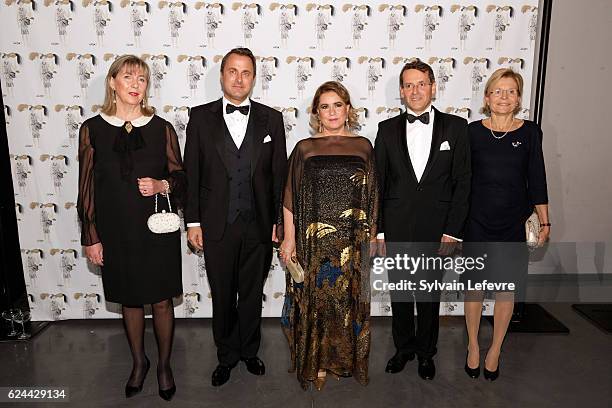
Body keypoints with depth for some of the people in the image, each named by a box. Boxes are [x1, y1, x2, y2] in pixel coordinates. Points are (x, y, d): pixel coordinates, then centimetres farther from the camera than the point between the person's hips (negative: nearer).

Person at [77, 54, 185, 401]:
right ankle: (139, 361, 40)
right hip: (116, 232, 1)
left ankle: (164, 364, 33)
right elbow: (87, 187, 1)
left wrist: (162, 185, -17)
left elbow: (180, 176, 5)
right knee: (130, 300, 16)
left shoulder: (161, 128, -3)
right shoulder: (92, 129, -2)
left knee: (162, 301, 9)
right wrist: (91, 237, 0)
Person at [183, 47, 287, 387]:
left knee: (252, 294, 15)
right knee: (222, 297, 14)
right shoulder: (201, 117, 1)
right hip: (217, 226, 0)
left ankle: (249, 351, 37)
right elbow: (191, 173, 0)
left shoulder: (271, 119, 2)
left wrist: (279, 220, 1)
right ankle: (226, 356, 35)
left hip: (259, 226, 1)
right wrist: (193, 222, -2)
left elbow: (279, 174, 3)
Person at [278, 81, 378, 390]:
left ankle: (345, 359, 29)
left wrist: (372, 237, 4)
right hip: (314, 239, -1)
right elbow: (291, 197, 1)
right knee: (315, 299, 7)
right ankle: (316, 363, 26)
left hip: (353, 240, 1)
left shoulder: (363, 147, 6)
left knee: (349, 300, 10)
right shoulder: (304, 148, 3)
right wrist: (289, 238, -4)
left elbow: (372, 197, 8)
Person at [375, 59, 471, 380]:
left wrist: (452, 230, -7)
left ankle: (426, 352, 34)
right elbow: (378, 183, 3)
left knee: (430, 295, 12)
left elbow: (462, 182, -2)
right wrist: (377, 230, -2)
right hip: (396, 228, 1)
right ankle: (404, 347, 35)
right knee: (399, 293, 14)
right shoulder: (388, 129, 3)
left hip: (436, 229, -1)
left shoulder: (455, 127, 0)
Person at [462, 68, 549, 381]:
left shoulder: (530, 132, 1)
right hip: (477, 220, 0)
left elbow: (536, 179, 3)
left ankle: (495, 350, 27)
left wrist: (545, 222, 2)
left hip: (513, 223, 1)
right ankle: (473, 346, 27)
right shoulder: (473, 131, -2)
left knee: (506, 286, 8)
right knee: (475, 283, 8)